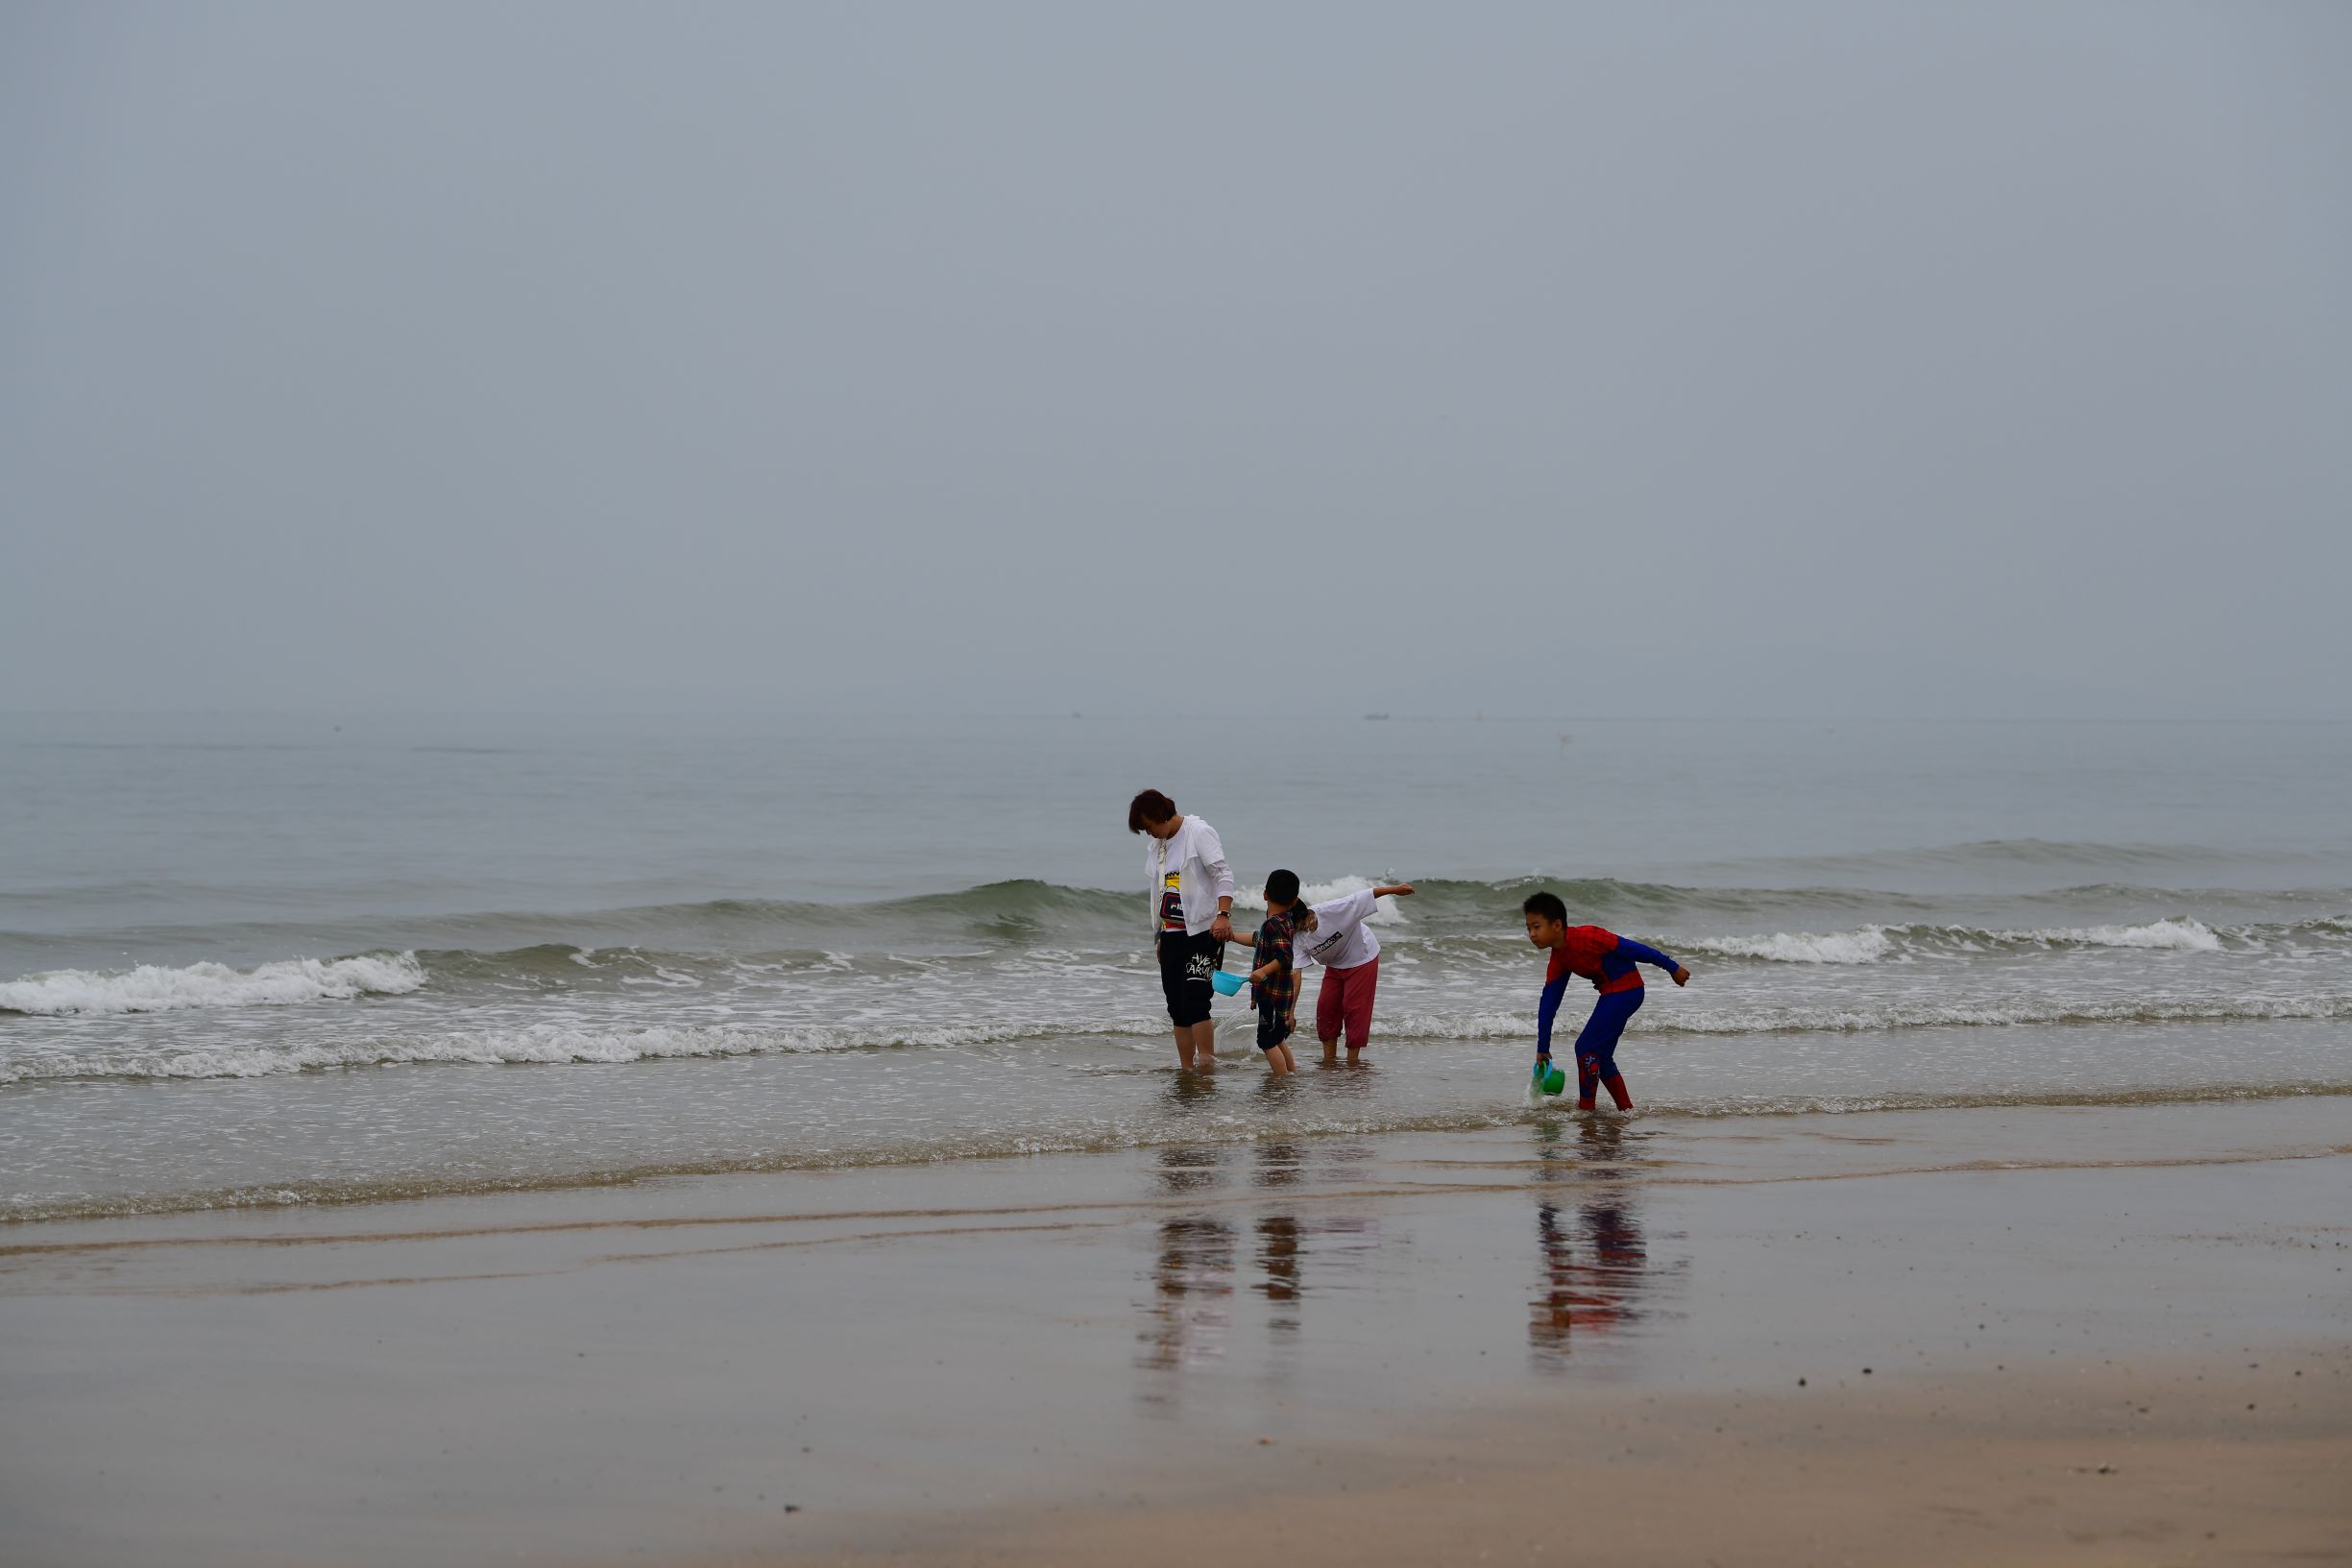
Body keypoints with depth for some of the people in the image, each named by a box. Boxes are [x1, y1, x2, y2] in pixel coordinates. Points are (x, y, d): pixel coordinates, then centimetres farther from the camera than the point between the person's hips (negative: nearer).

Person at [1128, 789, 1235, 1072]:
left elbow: (1223, 875, -15)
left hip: (1204, 931, -8)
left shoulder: (1199, 833, -7)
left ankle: (1207, 1065, -16)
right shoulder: (1157, 846, 16)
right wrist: (1158, 938, 23)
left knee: (1194, 1001, -17)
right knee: (1177, 1009, 5)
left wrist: (1223, 915, -28)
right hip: (1172, 934, 8)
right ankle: (1186, 1071, 8)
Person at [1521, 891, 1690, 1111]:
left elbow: (1631, 948, -19)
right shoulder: (1558, 959, 3)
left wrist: (1672, 968, -14)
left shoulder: (1585, 937, -23)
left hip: (1627, 990, -9)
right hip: (1610, 994, 9)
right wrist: (1542, 1049, 11)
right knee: (1601, 1056, 14)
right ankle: (1626, 1109, 26)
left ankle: (1586, 1109, -1)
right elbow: (1548, 1003, 9)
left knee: (1586, 1047, -10)